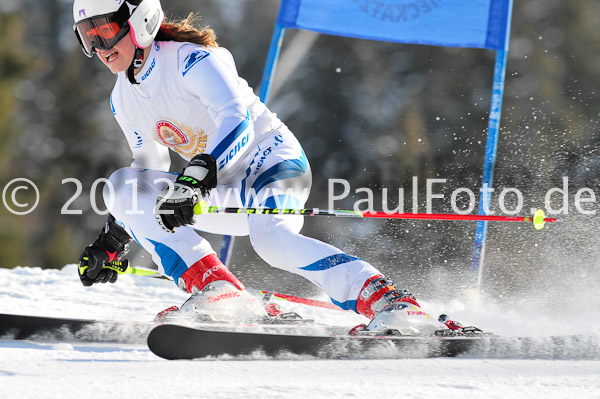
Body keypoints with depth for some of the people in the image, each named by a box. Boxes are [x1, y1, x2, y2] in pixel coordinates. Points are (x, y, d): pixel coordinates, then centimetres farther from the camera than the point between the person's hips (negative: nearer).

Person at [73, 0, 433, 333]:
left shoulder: (191, 60, -17)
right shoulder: (123, 99, 8)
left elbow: (238, 121, -32)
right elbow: (150, 167, 21)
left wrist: (193, 180, -45)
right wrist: (113, 241, 20)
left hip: (275, 161, -8)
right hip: (226, 194, 8)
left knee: (270, 239, -38)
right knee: (123, 186, -10)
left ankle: (392, 302, -37)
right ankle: (217, 290, -20)